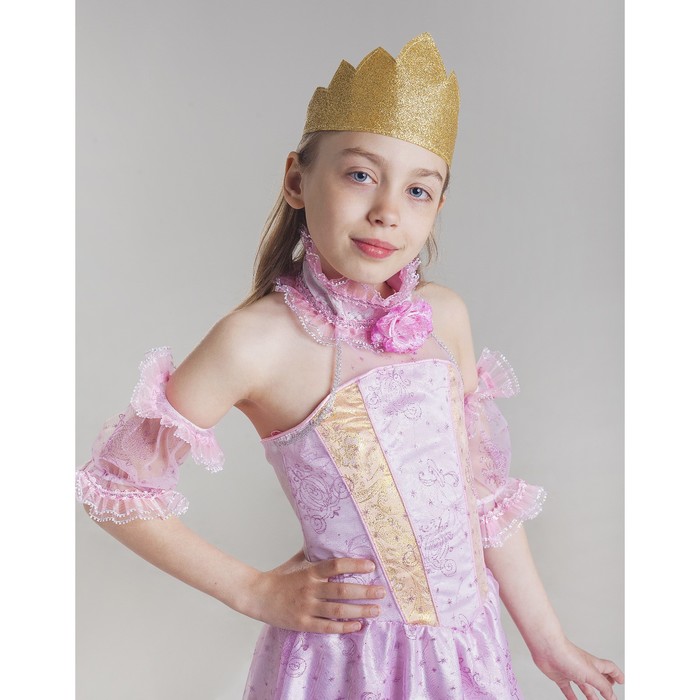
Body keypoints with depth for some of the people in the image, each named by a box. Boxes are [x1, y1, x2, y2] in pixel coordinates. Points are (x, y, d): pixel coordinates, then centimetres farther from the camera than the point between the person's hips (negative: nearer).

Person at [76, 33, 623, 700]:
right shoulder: (259, 339, -20)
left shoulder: (443, 315, -5)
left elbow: (484, 491, 3)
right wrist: (255, 592, -9)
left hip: (469, 638, 5)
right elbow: (116, 485, -12)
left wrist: (547, 641, 9)